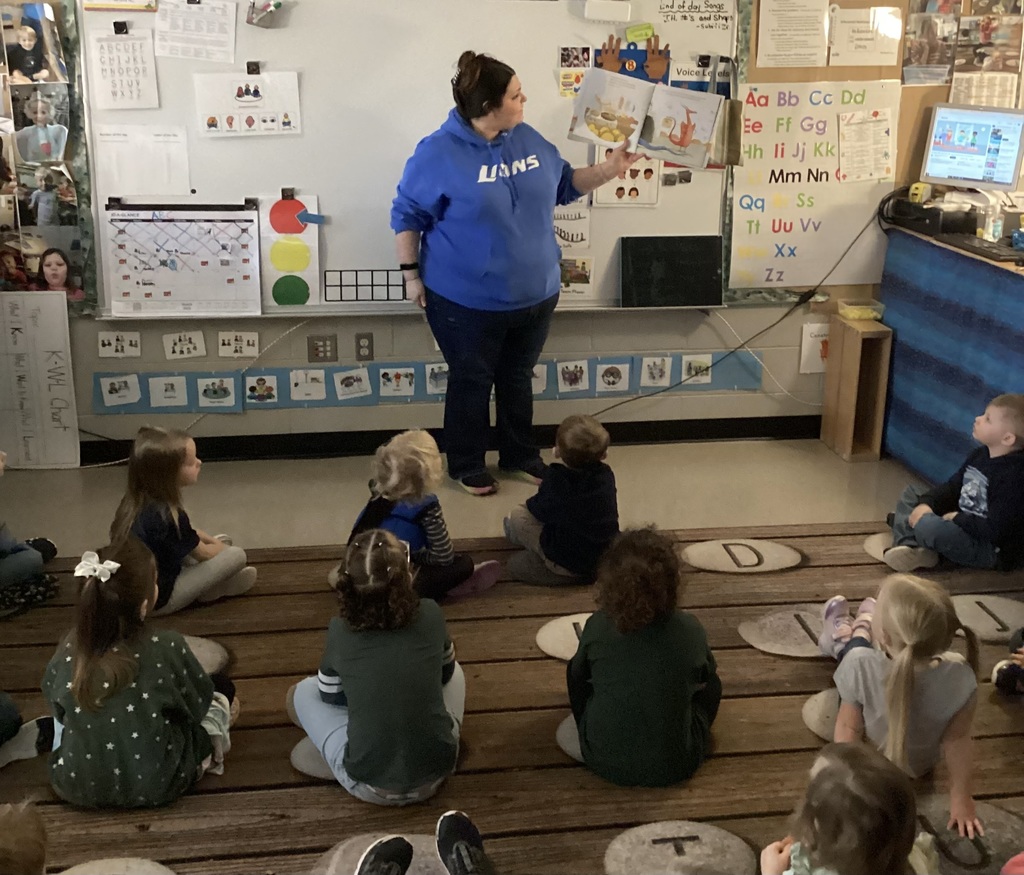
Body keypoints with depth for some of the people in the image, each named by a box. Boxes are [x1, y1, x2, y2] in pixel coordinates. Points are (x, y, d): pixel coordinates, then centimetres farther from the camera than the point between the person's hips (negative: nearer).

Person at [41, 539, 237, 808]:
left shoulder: (70, 646, -16)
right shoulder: (166, 647, -25)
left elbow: (57, 705, 5)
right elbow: (198, 703, -6)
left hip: (75, 785, 3)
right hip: (153, 787, -3)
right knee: (221, 690, 18)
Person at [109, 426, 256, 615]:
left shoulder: (137, 501, -3)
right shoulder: (166, 515, -29)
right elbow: (203, 554, -10)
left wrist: (213, 541, 10)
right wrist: (223, 548, 10)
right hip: (157, 600, -9)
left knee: (223, 540, 20)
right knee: (237, 555, -10)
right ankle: (210, 590, 12)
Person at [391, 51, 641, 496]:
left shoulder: (528, 139, 0)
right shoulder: (439, 153, -17)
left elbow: (564, 185, 14)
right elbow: (407, 215, -8)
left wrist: (610, 168, 2)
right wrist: (412, 274, -8)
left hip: (534, 294, 5)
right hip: (467, 301, -5)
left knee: (518, 378, 20)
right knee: (471, 382, 11)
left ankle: (520, 456, 38)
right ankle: (467, 466, 30)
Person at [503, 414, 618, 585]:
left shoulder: (555, 481, -19)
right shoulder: (606, 476, -7)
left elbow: (539, 510, -2)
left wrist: (529, 504, 22)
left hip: (567, 563, -5)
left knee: (518, 517, 6)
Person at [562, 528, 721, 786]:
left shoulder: (597, 626, -14)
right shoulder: (690, 630, -14)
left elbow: (578, 674, 6)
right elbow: (706, 674, 8)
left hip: (604, 761, 0)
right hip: (674, 767, 0)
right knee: (711, 685, 23)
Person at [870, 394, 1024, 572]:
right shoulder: (981, 455, 4)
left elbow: (995, 530, -28)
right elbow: (952, 487, 9)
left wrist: (957, 518, -18)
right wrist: (926, 504, -9)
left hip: (991, 549, -10)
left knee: (928, 525, -36)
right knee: (911, 494, 14)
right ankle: (912, 548, -9)